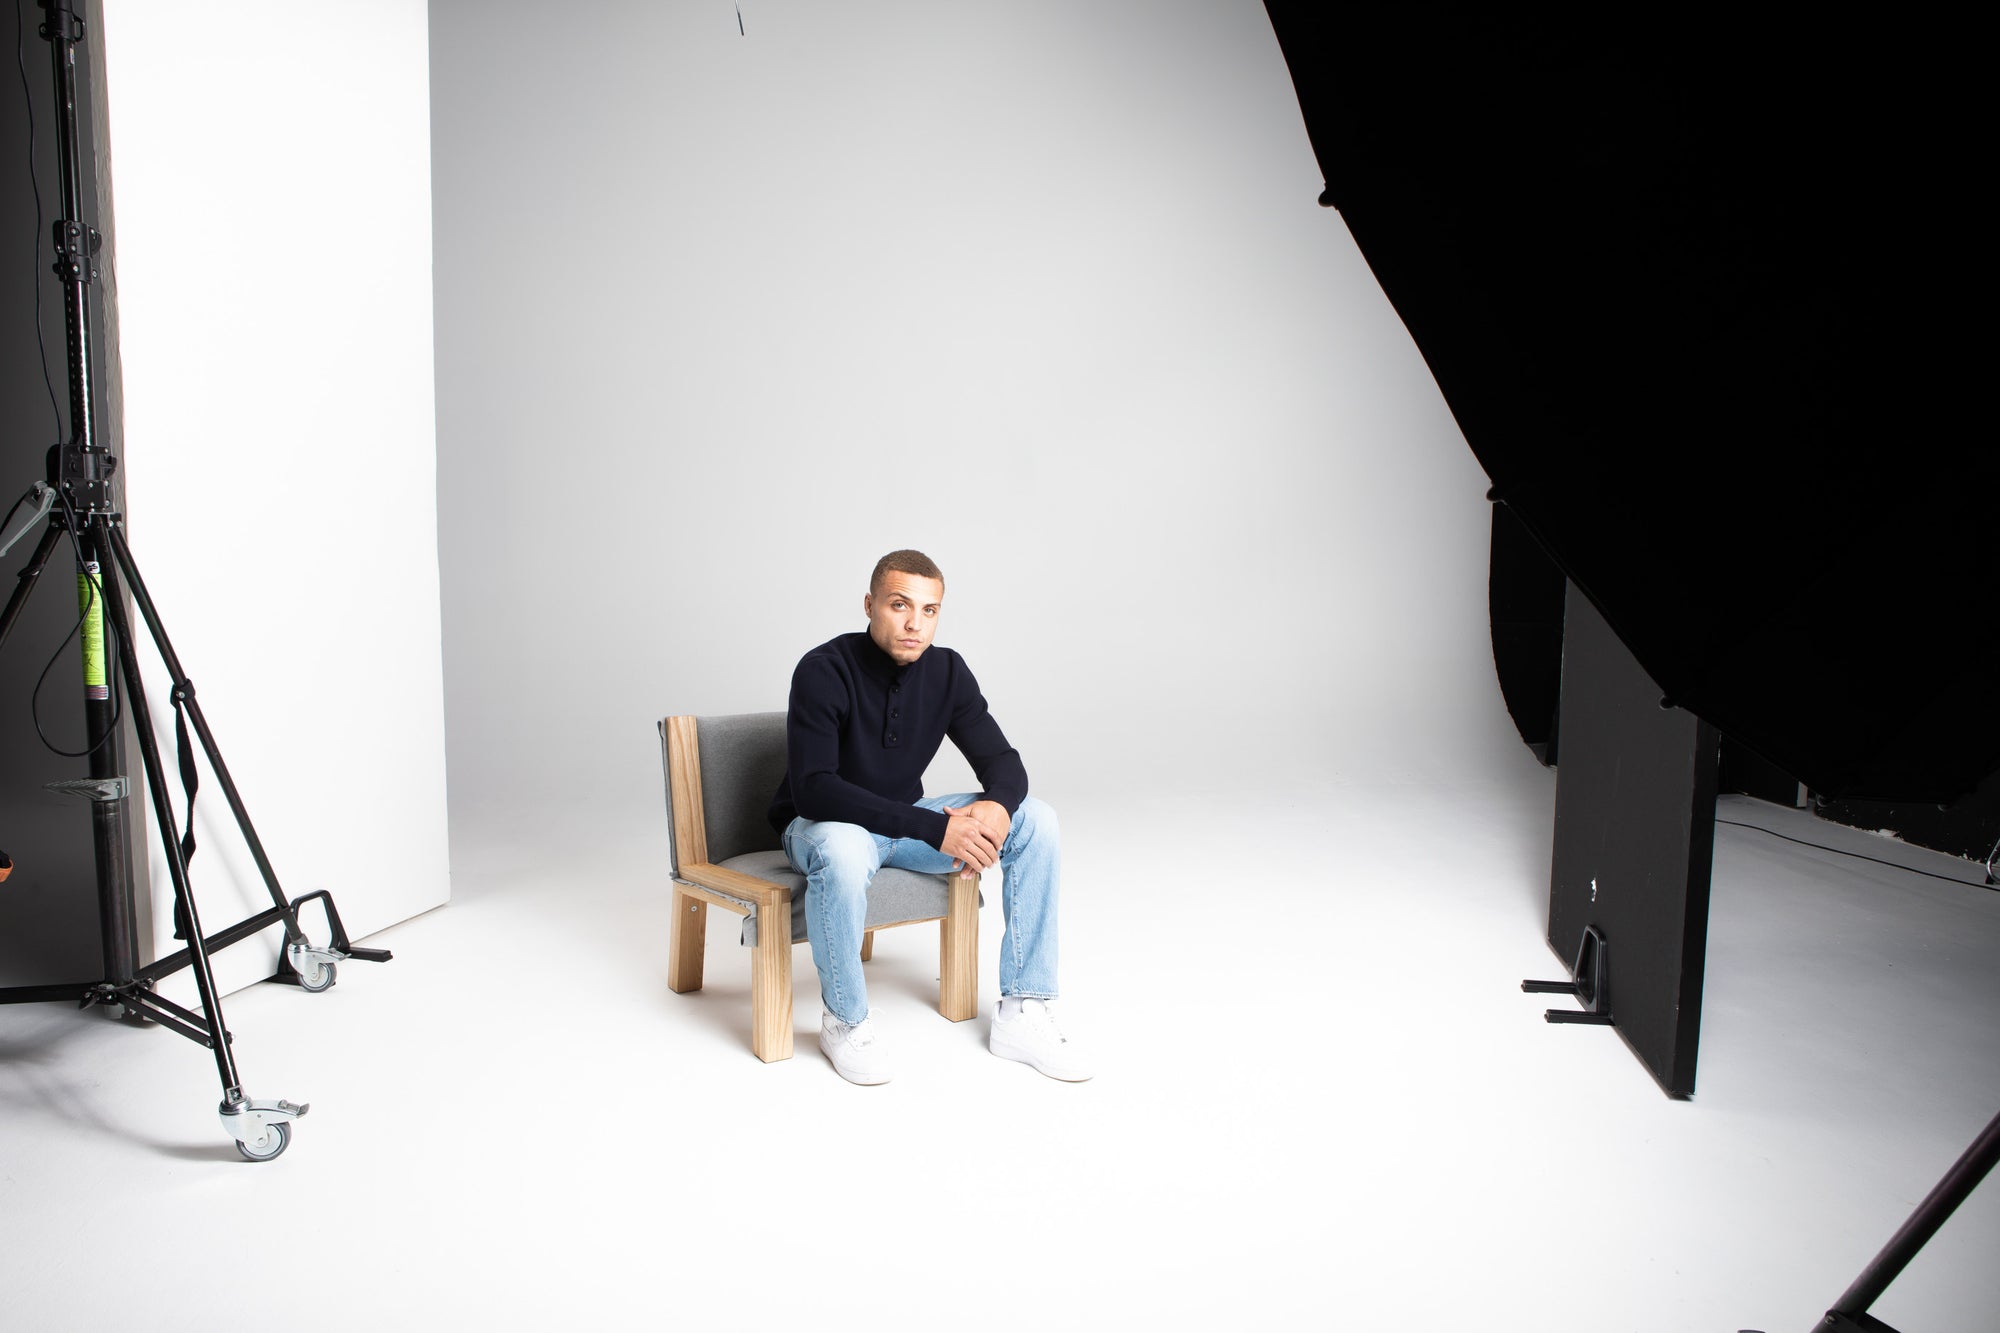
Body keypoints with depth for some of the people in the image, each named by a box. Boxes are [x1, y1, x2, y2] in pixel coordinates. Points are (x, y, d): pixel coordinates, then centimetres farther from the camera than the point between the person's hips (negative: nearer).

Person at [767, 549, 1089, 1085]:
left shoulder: (946, 671, -7)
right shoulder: (824, 671, -23)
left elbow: (1003, 762, -5)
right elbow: (814, 790, -32)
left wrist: (997, 805, -31)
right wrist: (933, 828, -39)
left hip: (905, 821, 6)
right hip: (822, 824, -5)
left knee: (1037, 821, -11)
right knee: (843, 851, -42)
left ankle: (1021, 1013, -9)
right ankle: (845, 1021, -15)